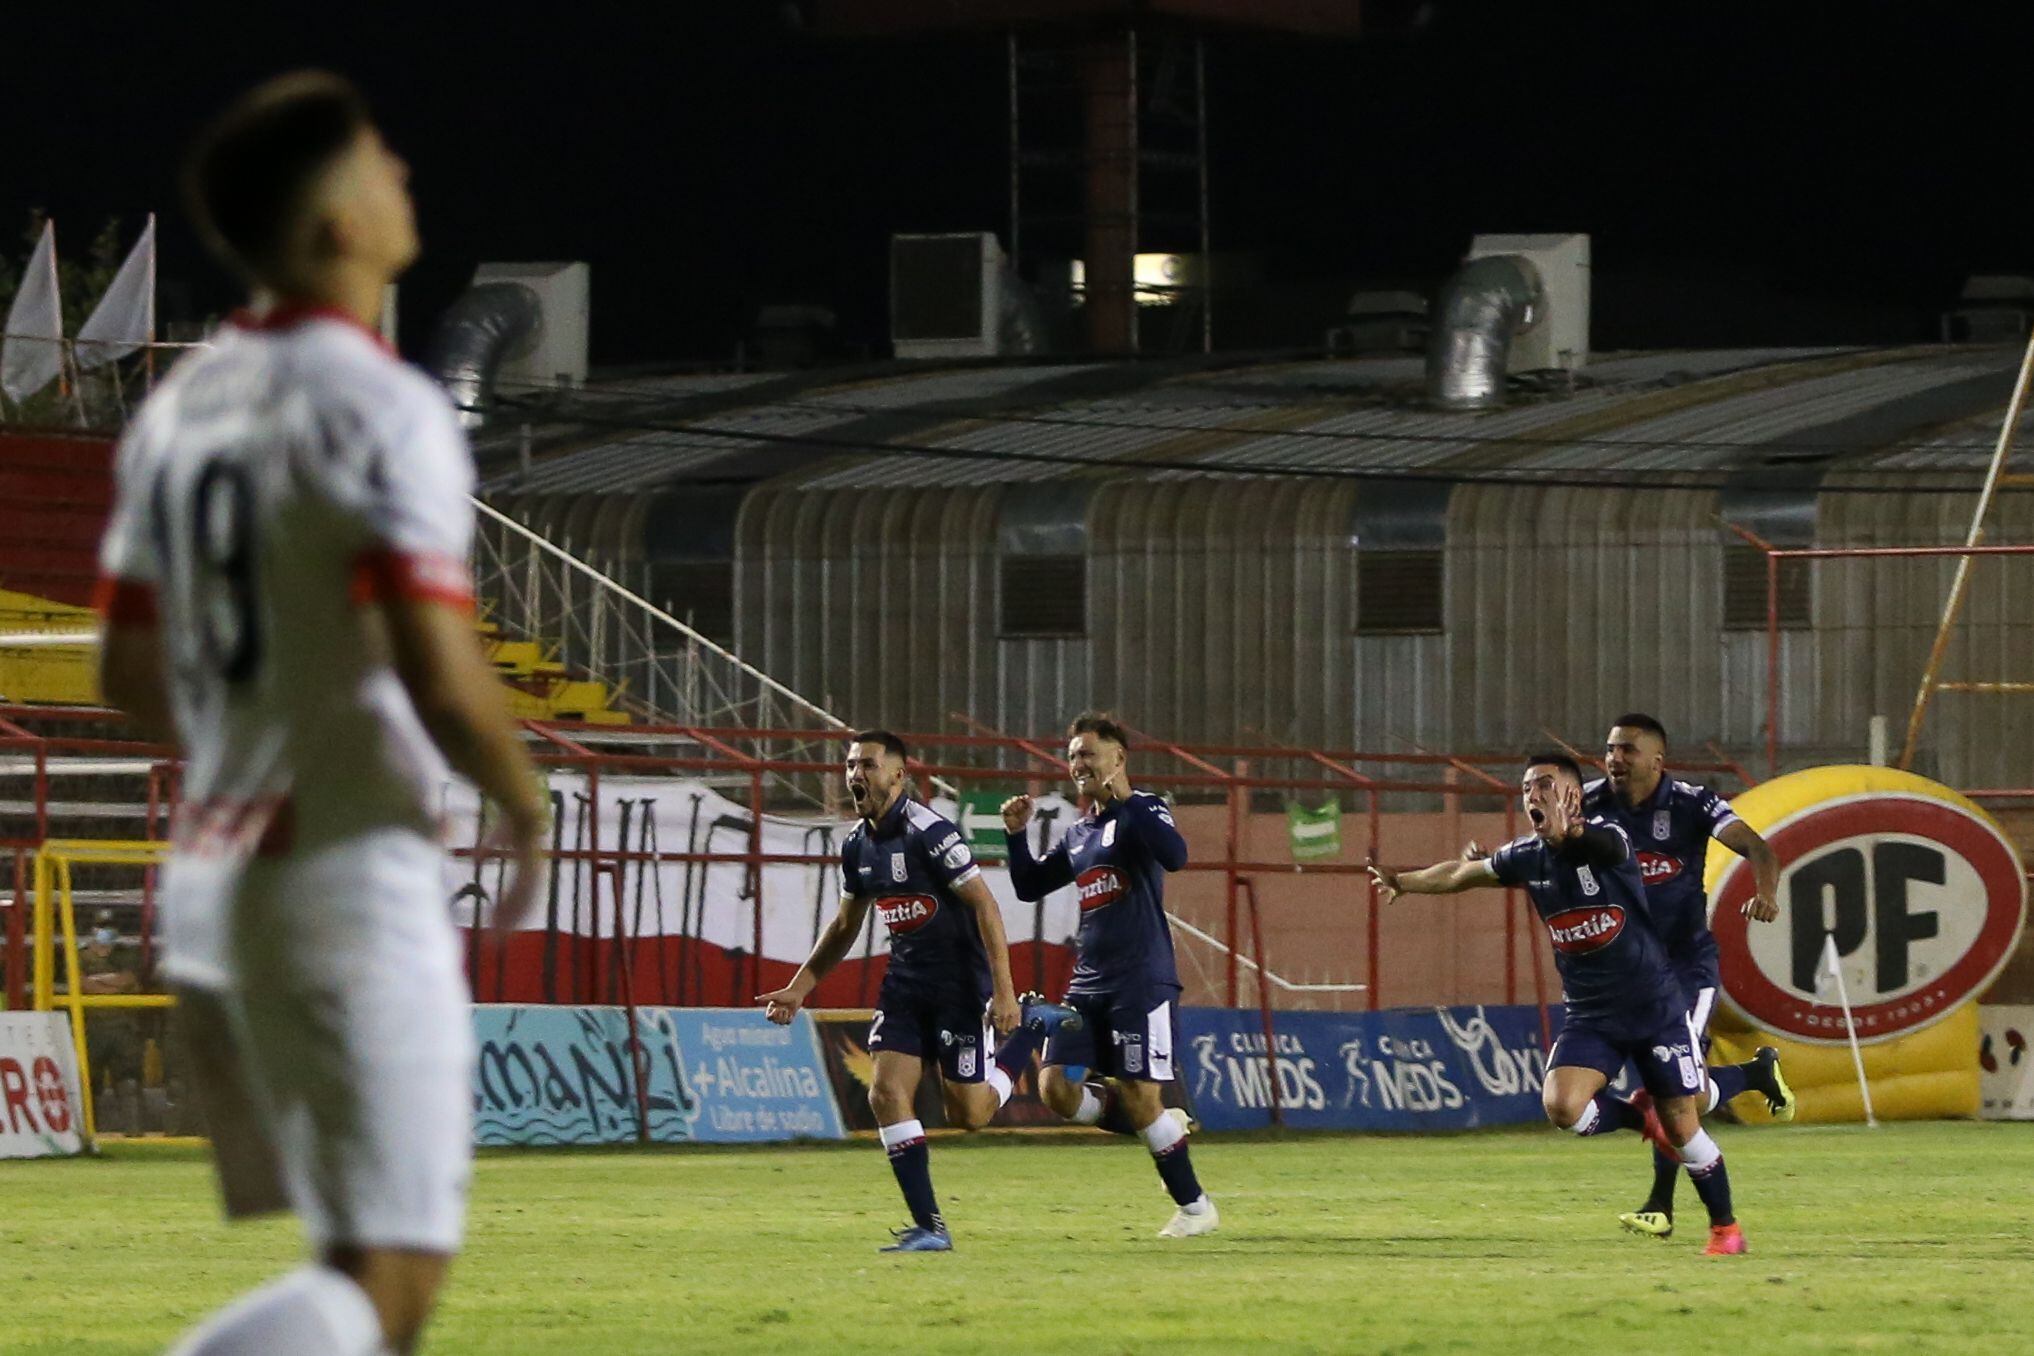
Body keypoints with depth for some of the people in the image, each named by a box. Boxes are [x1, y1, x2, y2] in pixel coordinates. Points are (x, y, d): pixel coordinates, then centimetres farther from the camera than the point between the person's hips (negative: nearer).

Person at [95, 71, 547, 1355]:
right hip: (353, 886, -8)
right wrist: (527, 805, -3)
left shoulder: (177, 407, 10)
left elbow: (132, 672, 17)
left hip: (209, 886, 8)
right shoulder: (382, 409, -14)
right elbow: (441, 678, -21)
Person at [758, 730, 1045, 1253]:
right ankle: (929, 1227, -3)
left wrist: (1003, 991, -23)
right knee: (887, 1094, -8)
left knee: (968, 1113, -3)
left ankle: (1029, 1033, 25)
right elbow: (845, 926, 20)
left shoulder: (928, 832, -18)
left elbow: (984, 905, -19)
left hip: (959, 980, -7)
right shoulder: (857, 846, 6)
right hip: (904, 980, 7)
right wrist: (798, 988, 16)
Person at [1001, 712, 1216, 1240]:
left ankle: (1194, 1206, 6)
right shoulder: (1077, 834, 17)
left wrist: (1124, 802, -26)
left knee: (1140, 1098, -8)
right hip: (1088, 985, 8)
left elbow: (1175, 855, -25)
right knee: (1057, 1087, -5)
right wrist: (1016, 835, 8)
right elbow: (1029, 886, 23)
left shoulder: (1142, 811, -5)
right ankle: (1163, 1127, 13)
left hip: (1141, 982, -8)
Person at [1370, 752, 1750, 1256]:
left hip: (1654, 1005, -4)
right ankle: (1639, 1116, 12)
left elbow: (1601, 844, -43)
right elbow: (1464, 872, 20)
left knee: (1682, 1127, -3)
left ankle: (1725, 1227, 19)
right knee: (1562, 1106, -21)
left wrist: (1568, 832, -65)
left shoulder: (1605, 838, -16)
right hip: (1588, 1015, 4)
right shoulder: (1527, 857, 1)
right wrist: (1403, 882, 30)